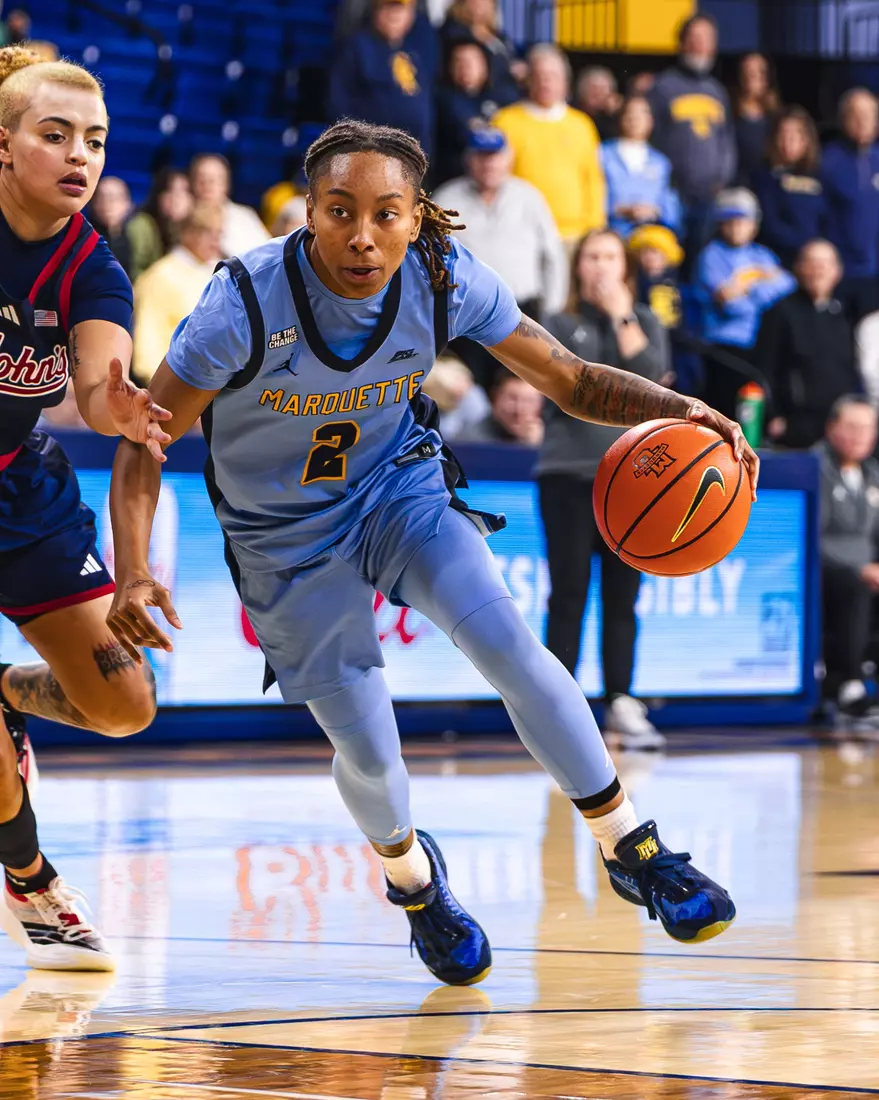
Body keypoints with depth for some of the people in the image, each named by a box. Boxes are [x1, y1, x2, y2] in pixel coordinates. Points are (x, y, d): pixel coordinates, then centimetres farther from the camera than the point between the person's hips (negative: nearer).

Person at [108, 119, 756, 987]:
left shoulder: (446, 279, -21)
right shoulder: (245, 303, -30)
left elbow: (569, 379, -10)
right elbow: (144, 440, -21)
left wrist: (676, 410, -29)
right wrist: (131, 572, -36)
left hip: (399, 486, 2)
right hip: (288, 535, -2)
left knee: (508, 646, -21)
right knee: (366, 751, -2)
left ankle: (632, 852, -5)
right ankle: (409, 875, 34)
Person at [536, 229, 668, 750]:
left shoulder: (645, 322, 11)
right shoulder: (558, 325, 5)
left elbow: (652, 376, -8)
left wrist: (621, 316, -7)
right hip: (569, 474, -2)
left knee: (623, 597, 4)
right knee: (569, 596, -2)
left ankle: (621, 704, 8)